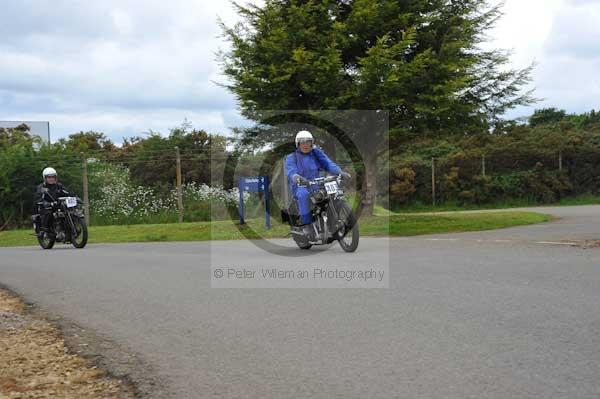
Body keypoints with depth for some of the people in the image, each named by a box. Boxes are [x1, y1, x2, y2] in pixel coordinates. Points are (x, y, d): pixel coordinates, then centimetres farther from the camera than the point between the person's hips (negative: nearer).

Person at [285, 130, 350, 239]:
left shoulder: (317, 153, 9)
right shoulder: (291, 157, 0)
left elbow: (328, 164, -4)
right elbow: (290, 171, -19)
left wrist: (340, 172, -25)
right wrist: (297, 177, -43)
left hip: (316, 185, 4)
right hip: (300, 186, -3)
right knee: (304, 194, -39)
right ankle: (306, 224, -35)